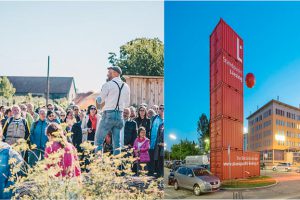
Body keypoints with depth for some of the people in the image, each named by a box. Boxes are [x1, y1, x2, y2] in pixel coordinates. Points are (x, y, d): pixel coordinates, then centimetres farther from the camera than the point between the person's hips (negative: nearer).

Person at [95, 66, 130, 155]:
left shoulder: (108, 85, -7)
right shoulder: (126, 86, 10)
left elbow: (99, 101, 0)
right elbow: (127, 103, 17)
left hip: (109, 115, -5)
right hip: (120, 115, 6)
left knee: (99, 140, 1)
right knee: (117, 142, 9)